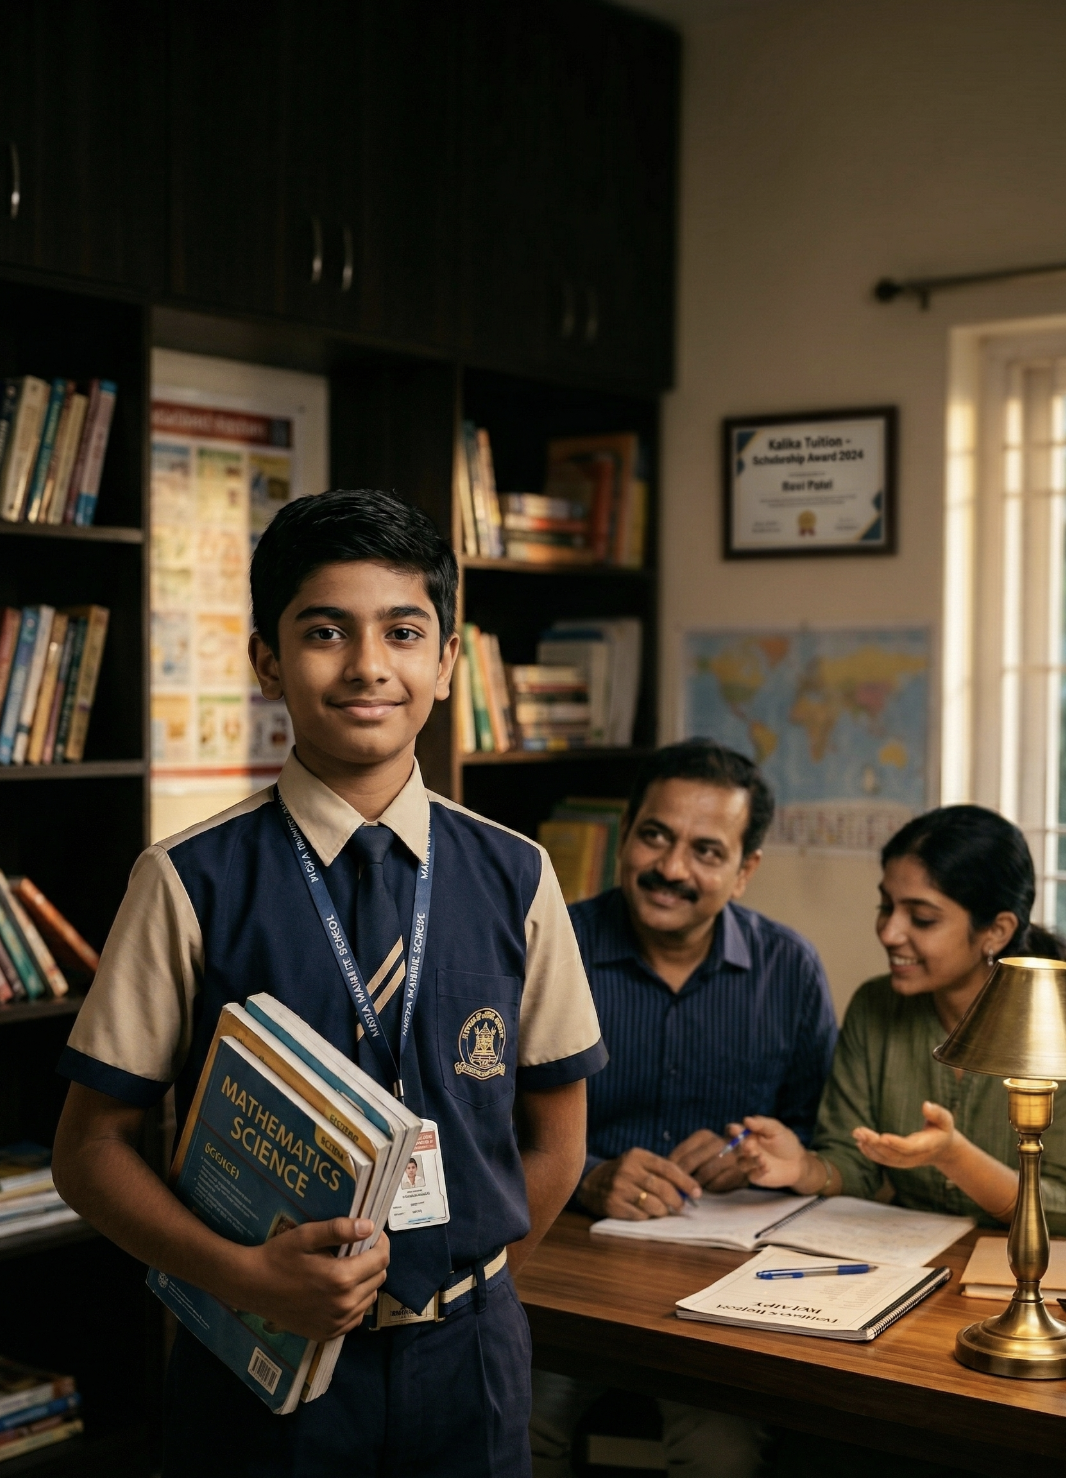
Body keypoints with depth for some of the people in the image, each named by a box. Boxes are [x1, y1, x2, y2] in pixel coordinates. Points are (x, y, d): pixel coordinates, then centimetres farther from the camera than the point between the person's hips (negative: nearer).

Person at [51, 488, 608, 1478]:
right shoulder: (190, 884, -10)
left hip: (467, 1358, 2)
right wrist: (249, 1278, -18)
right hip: (261, 1363, -2)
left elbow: (554, 1142, 6)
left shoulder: (515, 879, -3)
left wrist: (466, 1291, 0)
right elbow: (92, 1147, -7)